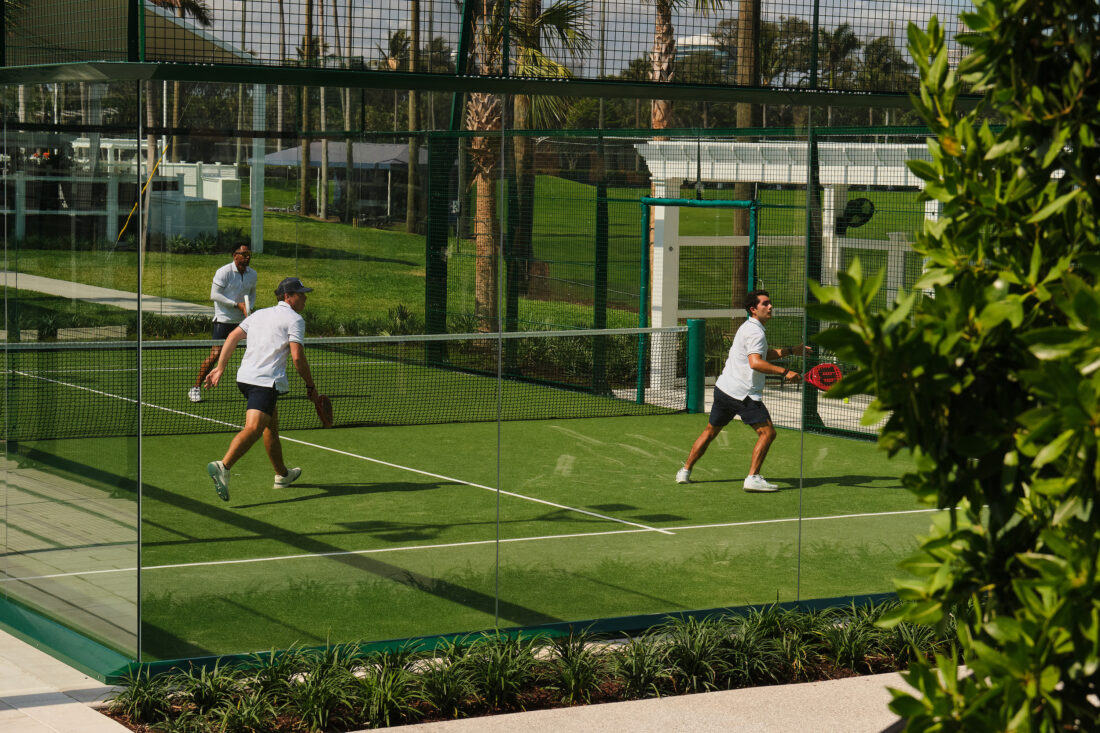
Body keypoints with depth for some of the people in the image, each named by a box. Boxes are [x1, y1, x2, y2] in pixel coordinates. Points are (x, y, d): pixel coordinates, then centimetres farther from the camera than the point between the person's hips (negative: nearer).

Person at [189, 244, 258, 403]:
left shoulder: (252, 274, 7)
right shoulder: (224, 272, -11)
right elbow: (214, 294, -13)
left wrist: (249, 308, -1)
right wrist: (237, 304, -18)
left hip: (243, 320, 6)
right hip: (223, 320, -6)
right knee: (216, 354, -12)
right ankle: (195, 388, -1)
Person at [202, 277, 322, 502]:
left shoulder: (259, 314, 20)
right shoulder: (294, 320, -1)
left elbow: (232, 336, 13)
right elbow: (297, 357, -11)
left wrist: (220, 368, 13)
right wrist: (310, 386, 0)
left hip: (245, 377, 9)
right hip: (266, 381, -9)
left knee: (271, 426, 24)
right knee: (253, 428, -21)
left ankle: (282, 474, 37)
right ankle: (223, 466, -42)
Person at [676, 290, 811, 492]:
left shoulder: (748, 328, 18)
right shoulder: (755, 332, -15)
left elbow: (763, 354, 31)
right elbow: (755, 363, -29)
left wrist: (791, 351, 24)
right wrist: (784, 372, -30)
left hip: (724, 388, 10)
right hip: (743, 393, -10)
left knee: (711, 430, 20)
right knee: (767, 432, -7)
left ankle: (685, 471, 23)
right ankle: (753, 478, -13)